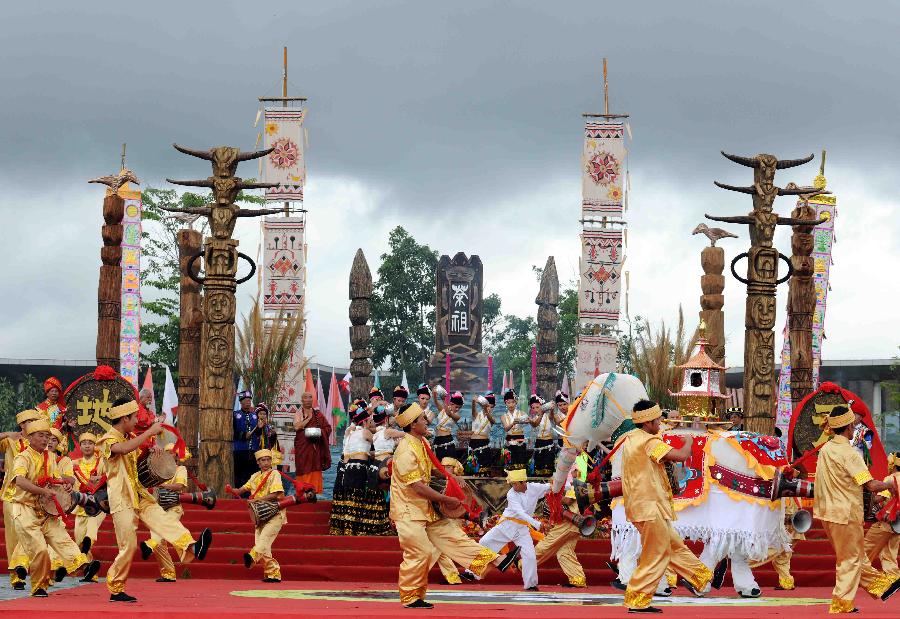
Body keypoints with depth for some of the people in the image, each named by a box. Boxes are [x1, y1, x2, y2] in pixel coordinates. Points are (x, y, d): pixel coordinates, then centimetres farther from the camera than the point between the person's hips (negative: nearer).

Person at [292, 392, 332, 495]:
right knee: (304, 471, -6)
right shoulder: (298, 414, 7)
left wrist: (320, 432, -10)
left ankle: (315, 492, -2)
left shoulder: (318, 414, 12)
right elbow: (296, 426, -11)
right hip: (302, 446, -1)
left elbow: (328, 428, 8)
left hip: (316, 447, 1)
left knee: (315, 471, -3)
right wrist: (309, 417, -7)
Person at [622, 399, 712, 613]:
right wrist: (688, 442, -3)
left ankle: (702, 577, 32)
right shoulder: (650, 442, -18)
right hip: (650, 507, -10)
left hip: (638, 505, 10)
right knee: (655, 556, -2)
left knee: (674, 545, 20)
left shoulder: (629, 439, 11)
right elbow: (680, 456, -24)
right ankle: (637, 601, 0)